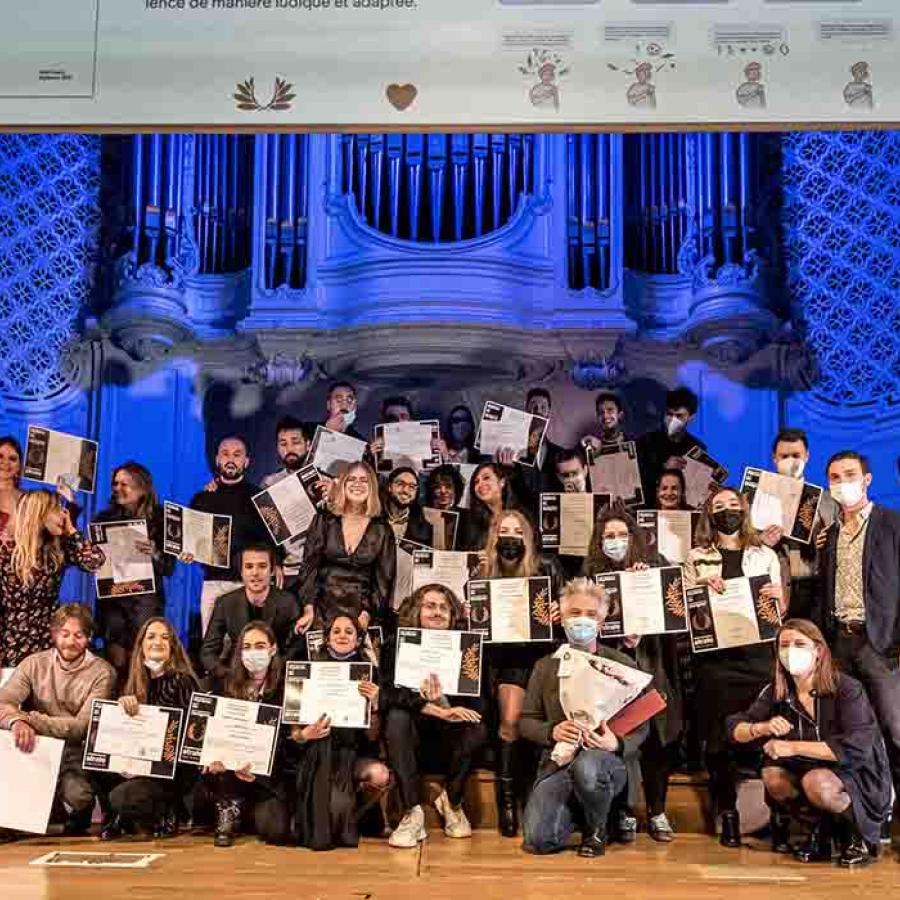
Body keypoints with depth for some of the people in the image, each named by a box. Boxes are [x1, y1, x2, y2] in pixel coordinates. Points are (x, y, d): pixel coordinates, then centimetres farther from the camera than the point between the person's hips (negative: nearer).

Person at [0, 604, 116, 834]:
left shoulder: (102, 672, -5)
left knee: (77, 795, -29)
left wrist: (30, 719, -26)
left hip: (74, 757, -2)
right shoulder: (34, 664, 3)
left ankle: (75, 830, 7)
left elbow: (83, 726, -14)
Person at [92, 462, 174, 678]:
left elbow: (169, 568, -2)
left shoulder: (160, 521, 0)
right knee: (116, 657, -3)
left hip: (146, 597, -2)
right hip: (111, 594, 2)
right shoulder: (105, 518, 6)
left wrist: (155, 555, -20)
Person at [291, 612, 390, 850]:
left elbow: (372, 736, 0)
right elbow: (293, 732, 2)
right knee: (335, 804, -32)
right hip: (319, 755, -1)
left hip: (354, 753, 2)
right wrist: (303, 735, -20)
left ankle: (349, 816, 1)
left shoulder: (367, 675, 4)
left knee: (380, 775, -30)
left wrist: (374, 704, -17)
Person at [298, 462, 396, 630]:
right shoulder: (324, 520, 5)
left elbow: (384, 580, 4)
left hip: (360, 615, 0)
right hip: (323, 610, 0)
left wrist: (367, 615, -9)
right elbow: (309, 567, 1)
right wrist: (308, 610, -9)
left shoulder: (382, 530, 4)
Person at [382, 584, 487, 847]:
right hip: (411, 746, 0)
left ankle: (452, 801, -2)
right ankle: (412, 813, -27)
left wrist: (443, 702, -32)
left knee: (478, 728, -28)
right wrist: (438, 711, -31)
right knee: (397, 715, -29)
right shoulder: (396, 648, -3)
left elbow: (477, 706, -11)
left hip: (449, 746, 1)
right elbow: (389, 694, -19)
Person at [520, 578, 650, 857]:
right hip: (557, 761, 2)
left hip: (607, 758, -2)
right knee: (538, 840, -21)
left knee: (587, 766, -40)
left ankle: (596, 830, -5)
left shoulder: (622, 665, 7)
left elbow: (641, 725, 4)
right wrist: (552, 731, -11)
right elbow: (526, 721, 11)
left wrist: (618, 744, -17)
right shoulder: (546, 666, 13)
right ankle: (574, 811, 17)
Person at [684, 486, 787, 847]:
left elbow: (781, 611, 15)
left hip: (758, 653, 0)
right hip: (714, 654, 0)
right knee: (718, 735, -2)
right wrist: (701, 585, -8)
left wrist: (779, 597, -6)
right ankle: (727, 813, 8)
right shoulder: (696, 558, 11)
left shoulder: (766, 555, 13)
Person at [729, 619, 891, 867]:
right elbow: (735, 728, -3)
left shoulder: (847, 689, -19)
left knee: (816, 782, -35)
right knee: (773, 775, -24)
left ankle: (855, 832, -3)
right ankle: (823, 827, 2)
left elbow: (856, 748, -30)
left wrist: (794, 747, -28)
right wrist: (762, 728, -26)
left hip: (857, 777, -5)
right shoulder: (776, 691, -5)